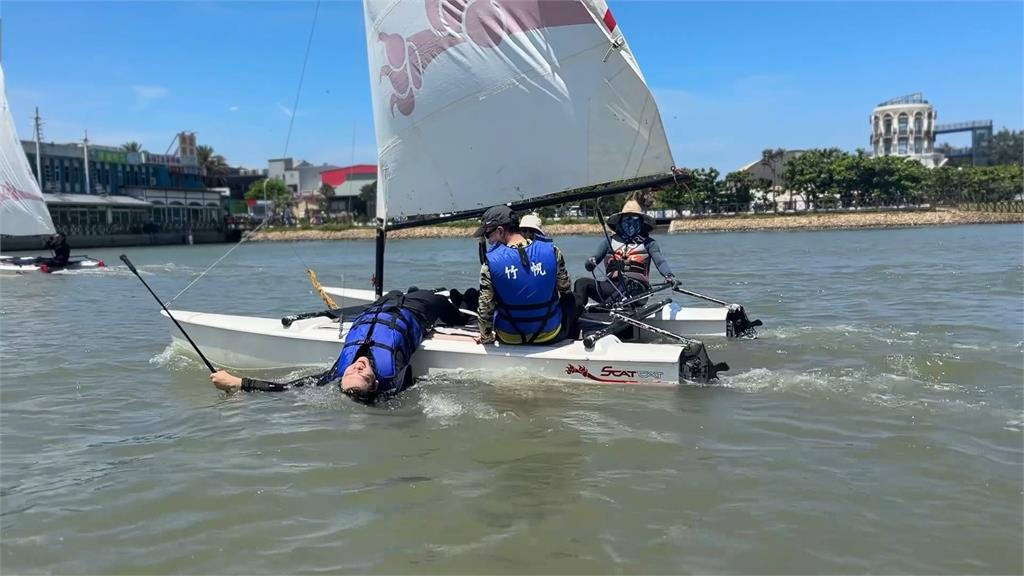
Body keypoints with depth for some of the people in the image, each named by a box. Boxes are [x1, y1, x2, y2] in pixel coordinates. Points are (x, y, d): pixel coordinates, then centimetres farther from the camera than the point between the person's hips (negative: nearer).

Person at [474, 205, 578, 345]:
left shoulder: (490, 261, -17)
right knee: (569, 299, 29)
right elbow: (565, 289, 2)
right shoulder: (552, 251, -13)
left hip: (509, 338, 0)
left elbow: (485, 308, -13)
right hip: (550, 336, 0)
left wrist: (486, 338, 4)